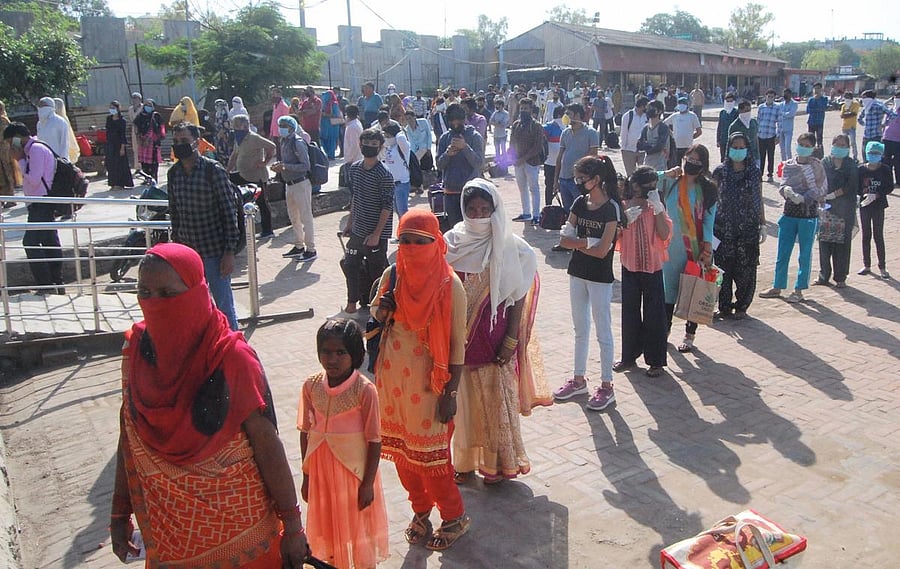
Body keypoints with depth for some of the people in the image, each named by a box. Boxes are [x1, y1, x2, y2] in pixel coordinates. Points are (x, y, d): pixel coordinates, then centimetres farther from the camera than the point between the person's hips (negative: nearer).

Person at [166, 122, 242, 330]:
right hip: (186, 250, 5)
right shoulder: (174, 173, 5)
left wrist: (230, 251, -14)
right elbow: (174, 212, 14)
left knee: (224, 305, 3)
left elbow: (230, 211, -11)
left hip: (214, 250, -5)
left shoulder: (213, 170, -11)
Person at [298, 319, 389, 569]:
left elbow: (374, 441, -14)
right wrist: (306, 476, 6)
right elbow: (305, 433, 1)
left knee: (358, 524, 14)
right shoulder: (311, 386, -8)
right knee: (328, 523, 20)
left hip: (354, 470, -4)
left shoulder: (365, 390, -20)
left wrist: (368, 483, -11)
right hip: (321, 471, 4)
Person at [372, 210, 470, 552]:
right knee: (401, 450, 14)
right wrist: (381, 312, -10)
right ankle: (421, 512, 36)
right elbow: (378, 322, 14)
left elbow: (457, 344, -11)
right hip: (392, 379, 5)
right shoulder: (392, 276, 0)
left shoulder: (449, 285, -14)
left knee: (430, 454, 3)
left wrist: (450, 393, -12)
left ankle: (454, 518, 26)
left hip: (428, 382, -5)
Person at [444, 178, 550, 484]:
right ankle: (465, 460, 30)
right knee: (465, 400, 13)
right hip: (461, 339, 3)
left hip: (495, 338, -2)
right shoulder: (452, 242, -2)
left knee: (497, 400, 7)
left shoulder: (510, 247, -9)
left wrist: (511, 340, -9)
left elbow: (518, 297, -6)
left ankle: (498, 462, 25)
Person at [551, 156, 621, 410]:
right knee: (580, 330, 16)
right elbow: (564, 239, -1)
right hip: (577, 273, 7)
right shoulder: (579, 203, 4)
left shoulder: (611, 208, -15)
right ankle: (579, 379, 29)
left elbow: (602, 251, -20)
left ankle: (607, 386, 15)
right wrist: (588, 242, -15)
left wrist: (577, 243, -8)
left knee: (603, 332, 3)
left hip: (600, 278, -6)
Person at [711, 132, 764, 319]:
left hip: (748, 228, 1)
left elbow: (759, 200, 10)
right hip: (724, 227, 0)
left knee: (745, 269, 1)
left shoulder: (755, 172, 5)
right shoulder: (720, 171, 3)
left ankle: (741, 306, 16)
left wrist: (763, 225, 8)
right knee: (723, 268, 1)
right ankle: (724, 307, 13)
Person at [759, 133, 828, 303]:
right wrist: (790, 192, -24)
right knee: (782, 253, 7)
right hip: (789, 212, 3)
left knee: (805, 254, 3)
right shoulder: (789, 165, 7)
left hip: (809, 214, -3)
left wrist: (803, 198, -19)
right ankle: (777, 287, 19)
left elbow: (819, 189, -6)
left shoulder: (816, 165, -2)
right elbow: (783, 186, -3)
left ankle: (799, 290, 13)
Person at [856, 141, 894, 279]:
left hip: (878, 206, -2)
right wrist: (864, 193, -19)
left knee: (878, 236, 0)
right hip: (864, 205, 2)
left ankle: (882, 266, 8)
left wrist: (875, 195, -18)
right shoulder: (861, 169, 0)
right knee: (866, 236, 8)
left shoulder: (885, 169, -4)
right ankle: (867, 265, 18)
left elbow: (890, 187, -4)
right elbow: (856, 187, 1)